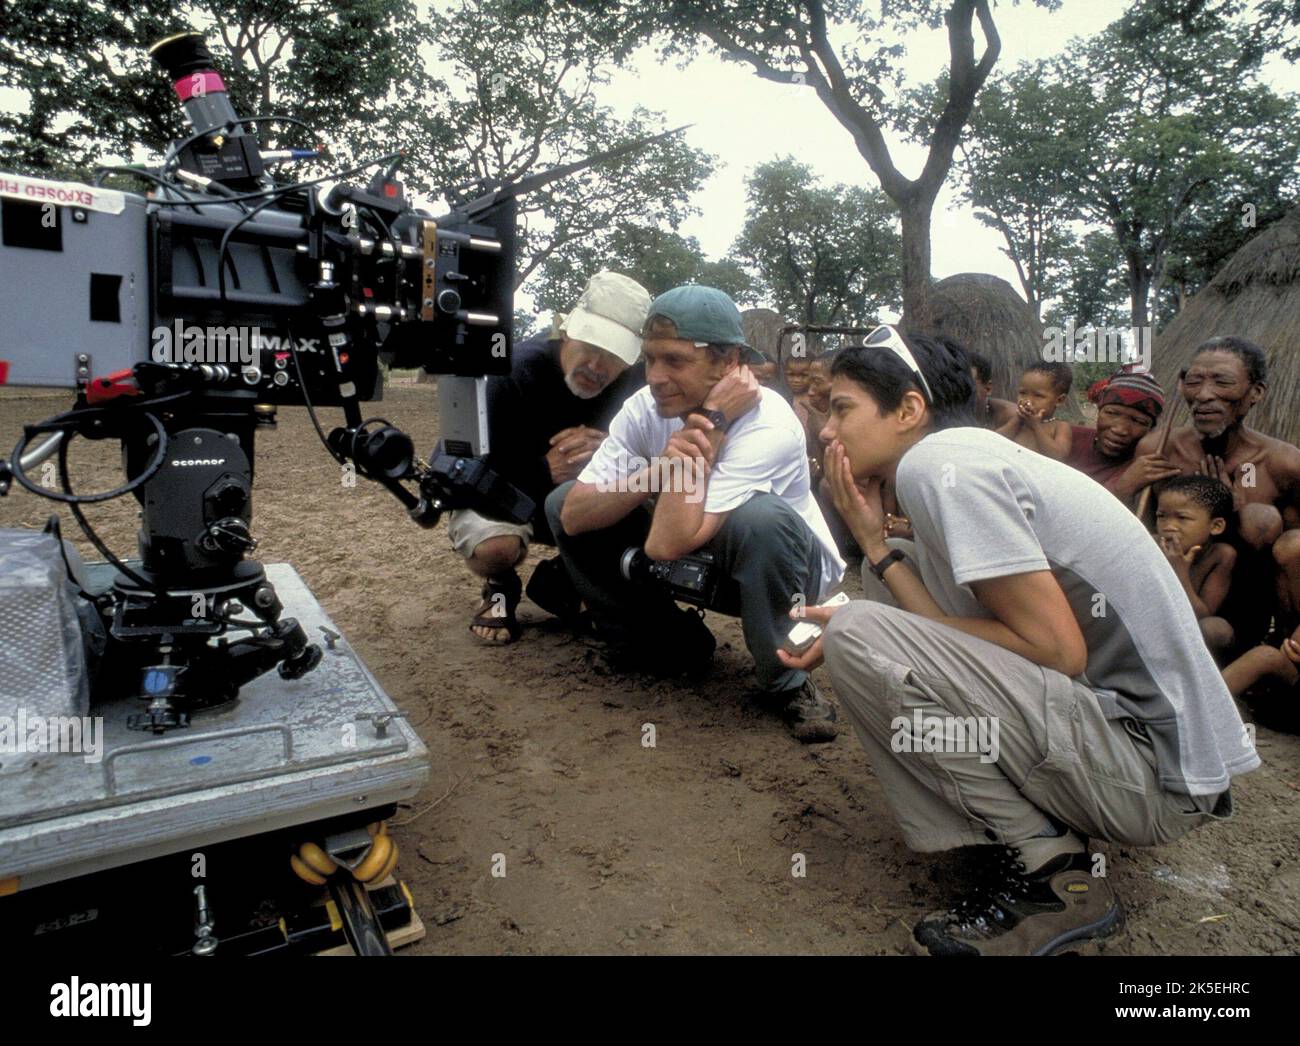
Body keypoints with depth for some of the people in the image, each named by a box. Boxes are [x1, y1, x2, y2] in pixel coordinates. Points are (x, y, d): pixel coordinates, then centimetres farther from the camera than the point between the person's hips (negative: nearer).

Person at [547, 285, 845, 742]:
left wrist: (712, 424, -36)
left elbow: (667, 545, -39)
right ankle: (670, 644, 7)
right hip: (696, 559, 5)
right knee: (561, 501, -7)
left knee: (759, 516, -41)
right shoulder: (644, 407, -14)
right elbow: (574, 515, -21)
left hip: (785, 568, -5)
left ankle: (785, 682, -13)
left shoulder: (767, 426, -31)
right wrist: (662, 468, -35)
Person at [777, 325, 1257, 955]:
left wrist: (851, 633, -13)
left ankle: (1045, 872, -6)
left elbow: (1057, 649, -20)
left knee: (857, 635, -21)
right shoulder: (973, 457, 12)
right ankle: (1045, 830, 9)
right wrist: (873, 541, 4)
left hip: (1154, 768, -10)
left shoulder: (937, 460, -16)